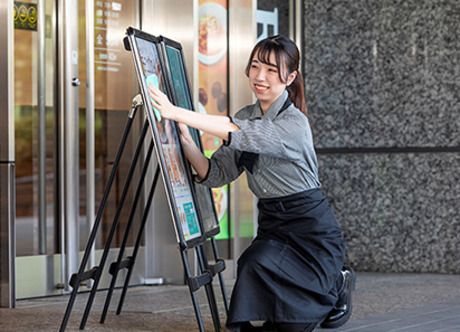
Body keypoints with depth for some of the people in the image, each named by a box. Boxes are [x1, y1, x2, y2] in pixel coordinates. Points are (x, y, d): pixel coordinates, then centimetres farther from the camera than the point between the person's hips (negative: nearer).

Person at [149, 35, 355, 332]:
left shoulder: (294, 123, -19)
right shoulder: (246, 116, 4)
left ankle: (334, 287, 4)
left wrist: (176, 113, -40)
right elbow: (217, 174, -3)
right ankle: (331, 283, 22)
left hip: (310, 227, -6)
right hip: (272, 226, 6)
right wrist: (186, 142, -19)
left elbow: (238, 133, -35)